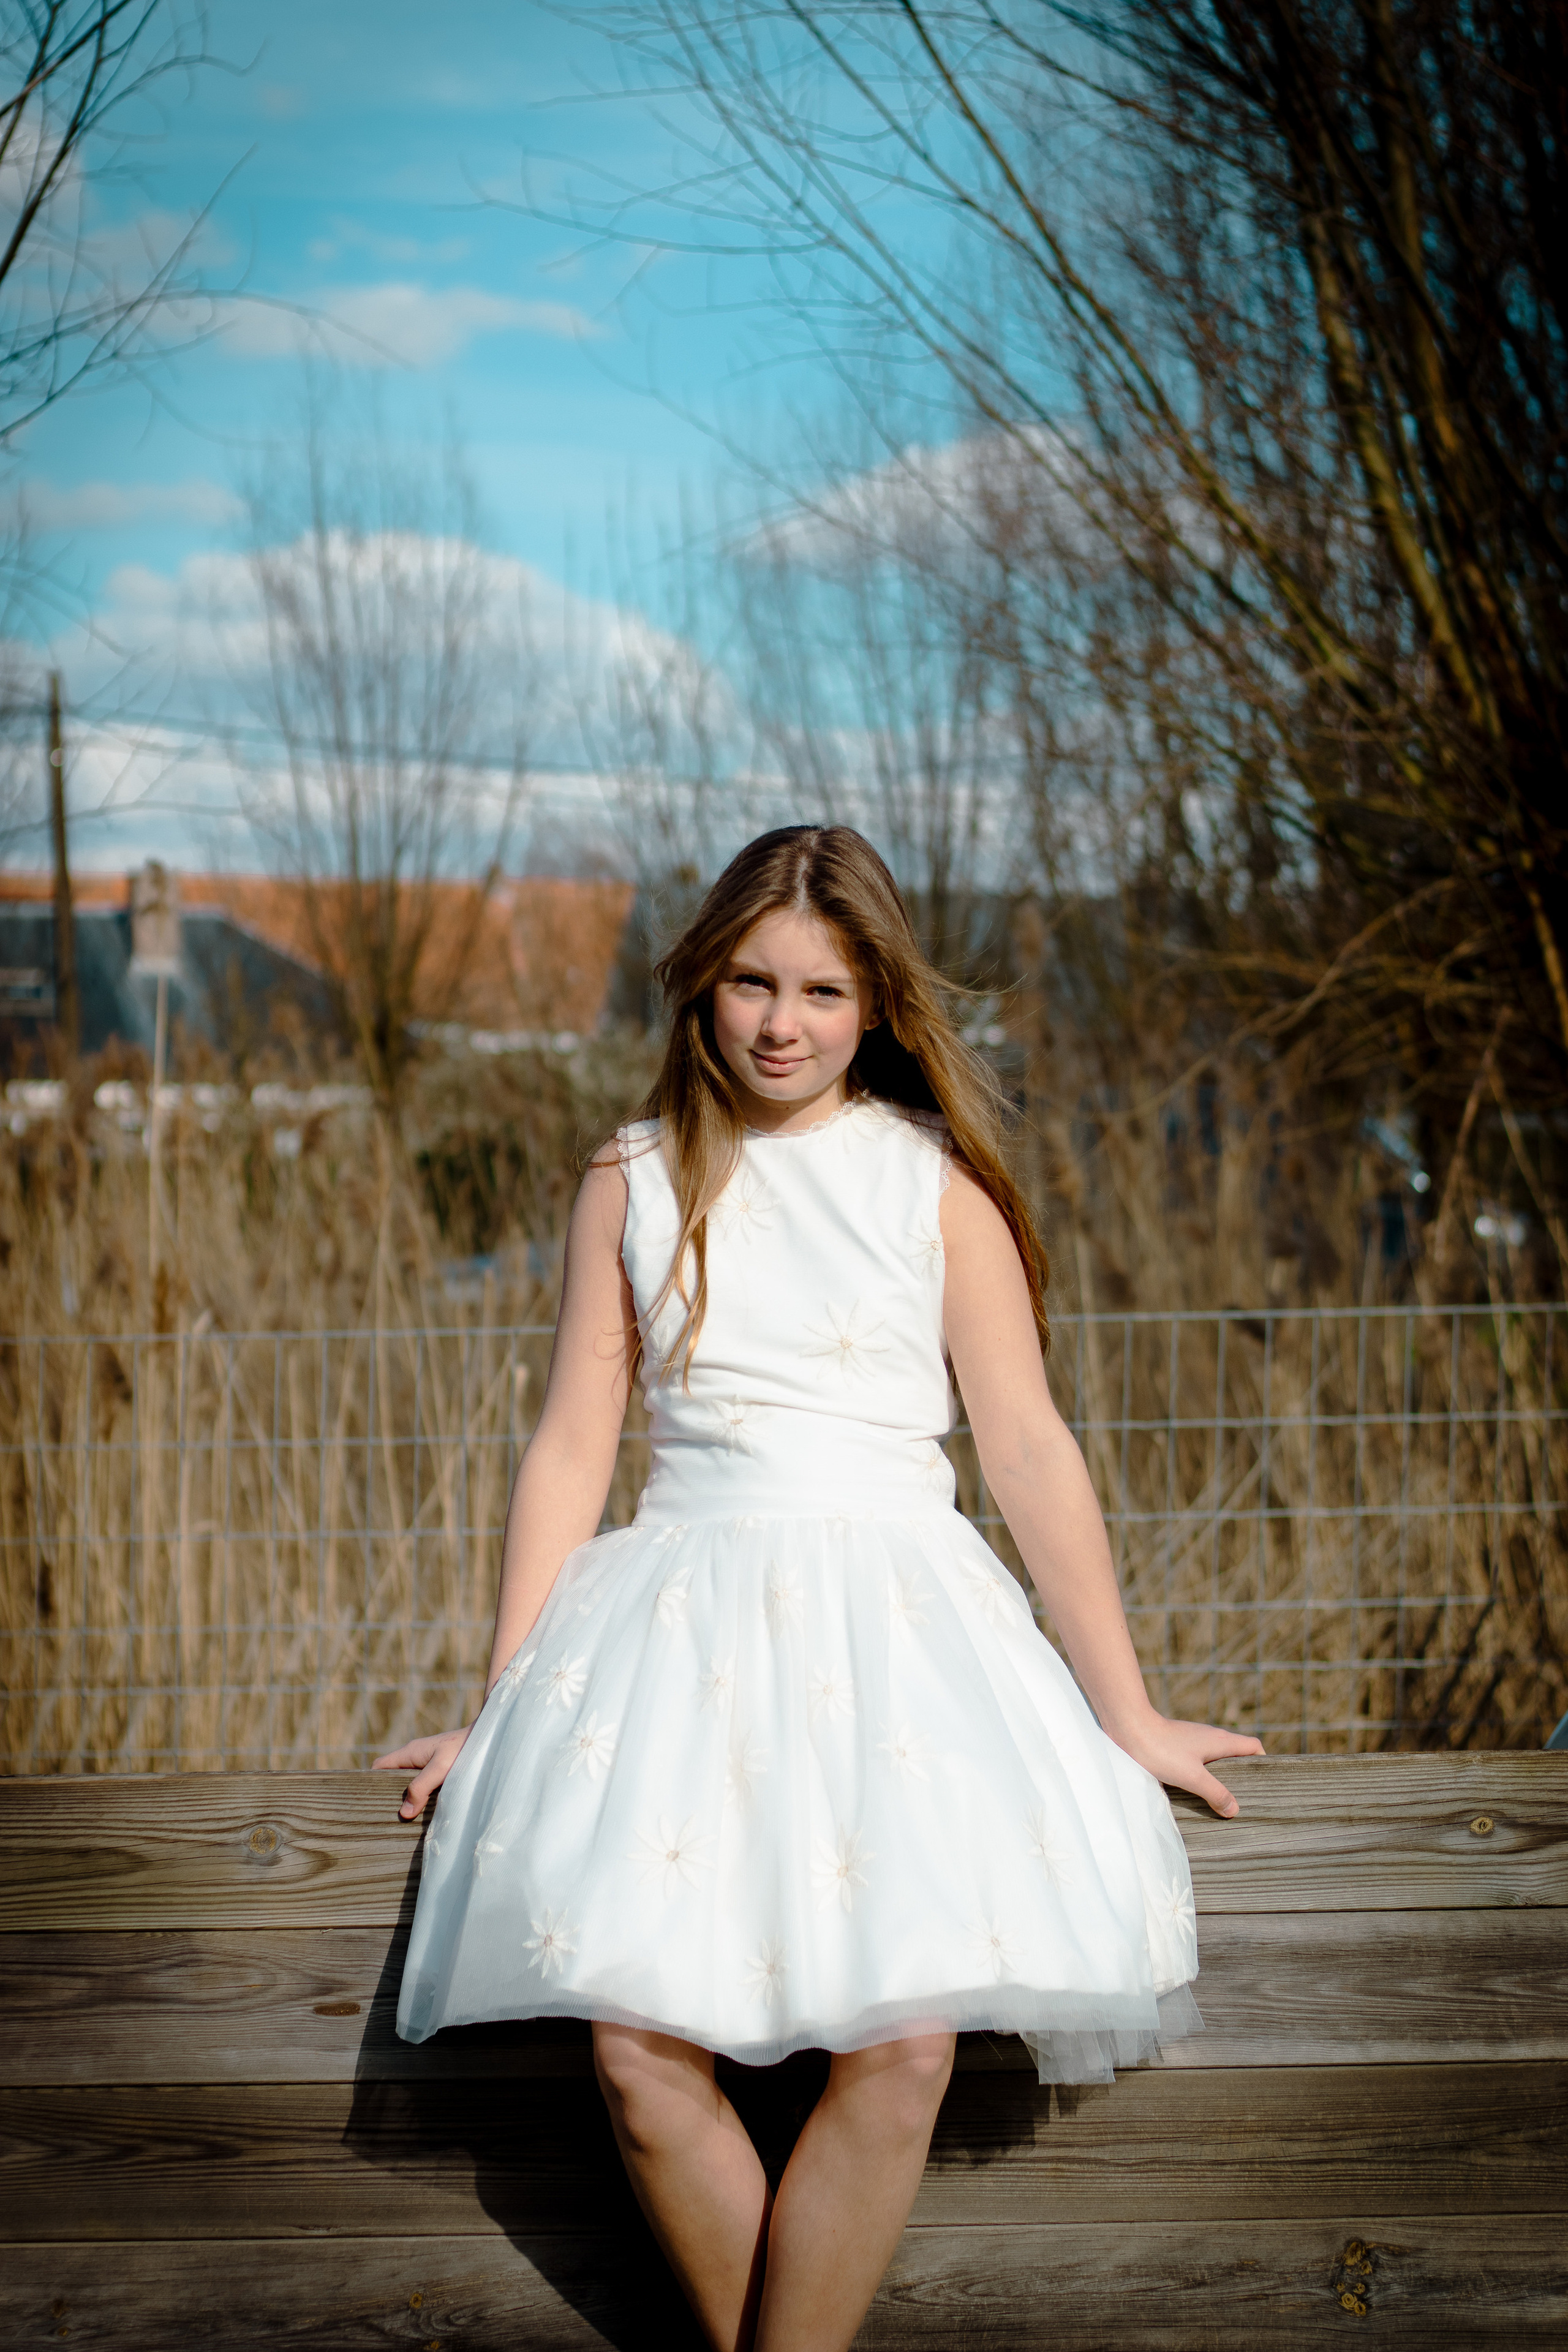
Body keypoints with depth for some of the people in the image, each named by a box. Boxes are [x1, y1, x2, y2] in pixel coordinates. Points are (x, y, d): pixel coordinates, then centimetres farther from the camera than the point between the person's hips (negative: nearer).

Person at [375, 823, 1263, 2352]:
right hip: (686, 1609, 1)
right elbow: (571, 1449, 13)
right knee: (637, 2048, -20)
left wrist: (1127, 1713, 10)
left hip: (895, 1608, -1)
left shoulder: (933, 1180, 7)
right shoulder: (634, 1183, 10)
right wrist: (498, 1711, 11)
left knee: (901, 2043, -23)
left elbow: (1029, 1450, 8)